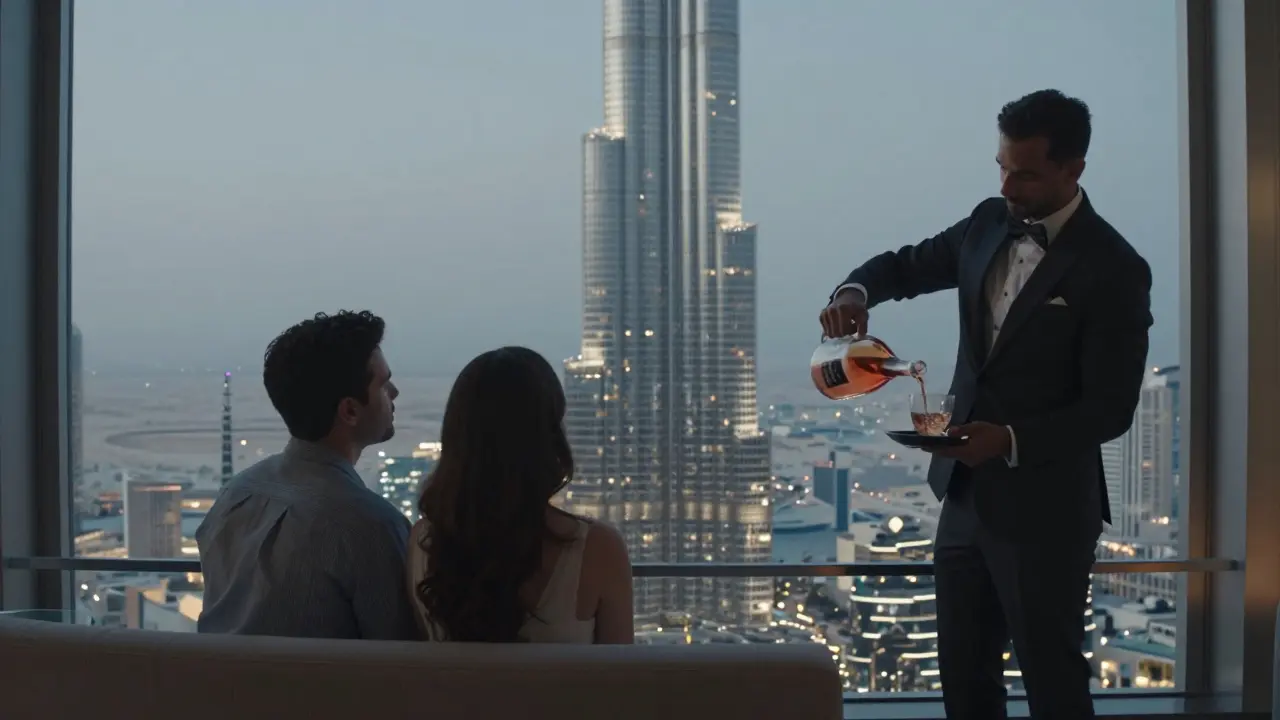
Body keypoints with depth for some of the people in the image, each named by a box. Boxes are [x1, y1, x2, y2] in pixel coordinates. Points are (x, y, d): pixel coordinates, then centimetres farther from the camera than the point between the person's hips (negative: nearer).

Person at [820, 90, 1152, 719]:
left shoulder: (1113, 271, -16)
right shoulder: (989, 225, 4)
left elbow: (1111, 408, -16)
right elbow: (906, 266, 17)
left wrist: (1012, 440, -29)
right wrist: (855, 292, -6)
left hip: (1043, 509, -7)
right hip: (965, 495, 7)